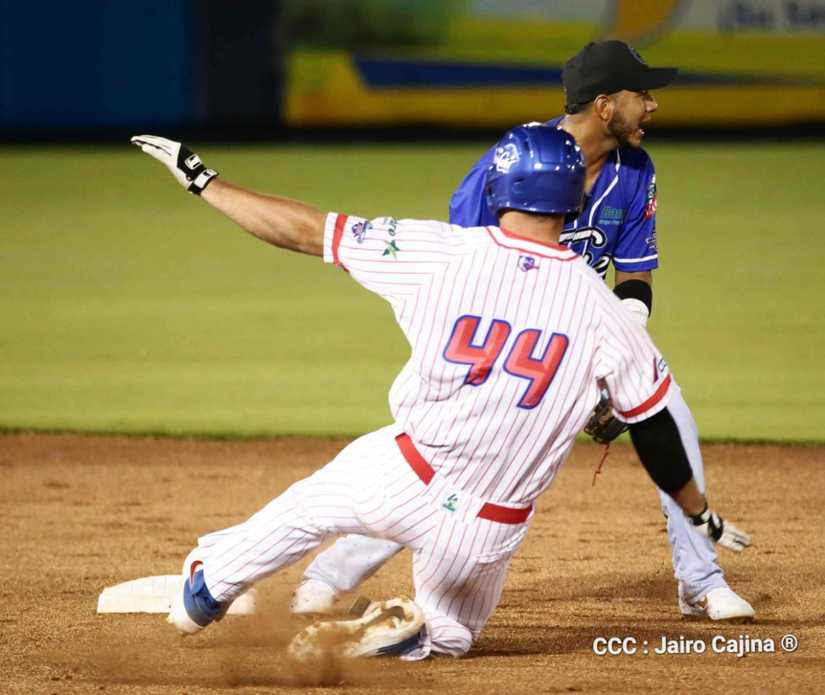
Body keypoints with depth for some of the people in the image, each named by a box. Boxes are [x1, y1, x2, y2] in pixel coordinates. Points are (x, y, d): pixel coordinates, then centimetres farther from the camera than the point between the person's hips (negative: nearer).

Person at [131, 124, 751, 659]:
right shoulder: (601, 308, -8)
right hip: (490, 531, 1)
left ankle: (209, 586, 45)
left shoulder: (442, 253, -10)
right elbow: (655, 430, 0)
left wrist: (203, 180, 8)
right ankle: (412, 630, -2)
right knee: (451, 635, 28)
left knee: (305, 508, 31)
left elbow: (304, 230, -5)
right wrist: (700, 513, 17)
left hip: (401, 482, -1)